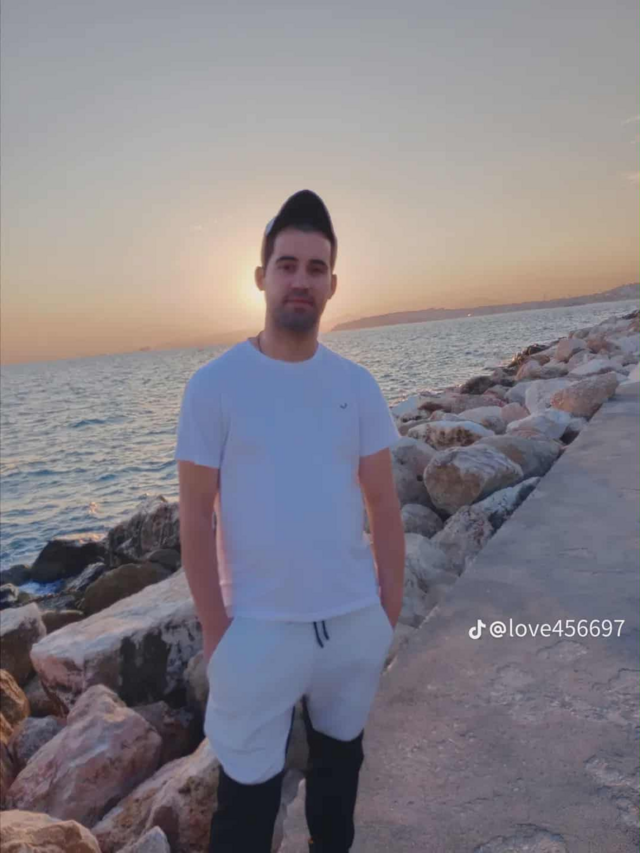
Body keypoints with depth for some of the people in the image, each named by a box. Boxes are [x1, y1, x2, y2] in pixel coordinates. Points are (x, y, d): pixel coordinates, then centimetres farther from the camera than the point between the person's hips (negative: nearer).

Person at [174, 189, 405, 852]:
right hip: (258, 630, -3)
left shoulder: (357, 385, -2)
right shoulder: (214, 385, -11)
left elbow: (383, 504, 3)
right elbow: (195, 517, -9)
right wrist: (215, 632, -9)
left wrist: (389, 607, 3)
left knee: (339, 762, 25)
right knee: (248, 791, 13)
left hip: (355, 622, 4)